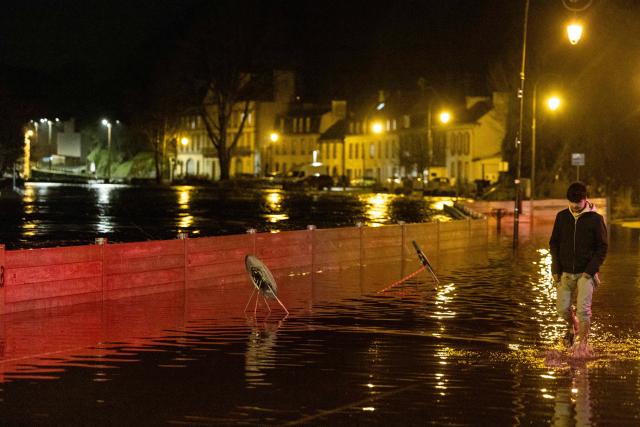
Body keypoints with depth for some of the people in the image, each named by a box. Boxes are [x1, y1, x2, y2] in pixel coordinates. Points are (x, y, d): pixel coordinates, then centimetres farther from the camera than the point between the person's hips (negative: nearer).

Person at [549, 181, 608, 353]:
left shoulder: (595, 219, -6)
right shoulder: (562, 217, 3)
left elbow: (603, 247, -3)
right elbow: (554, 243, 9)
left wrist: (591, 270, -12)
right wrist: (556, 269, 0)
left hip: (586, 273, -3)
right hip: (565, 273, 3)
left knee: (583, 309, -12)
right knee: (563, 309, 3)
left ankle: (583, 343, 0)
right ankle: (572, 326, 36)